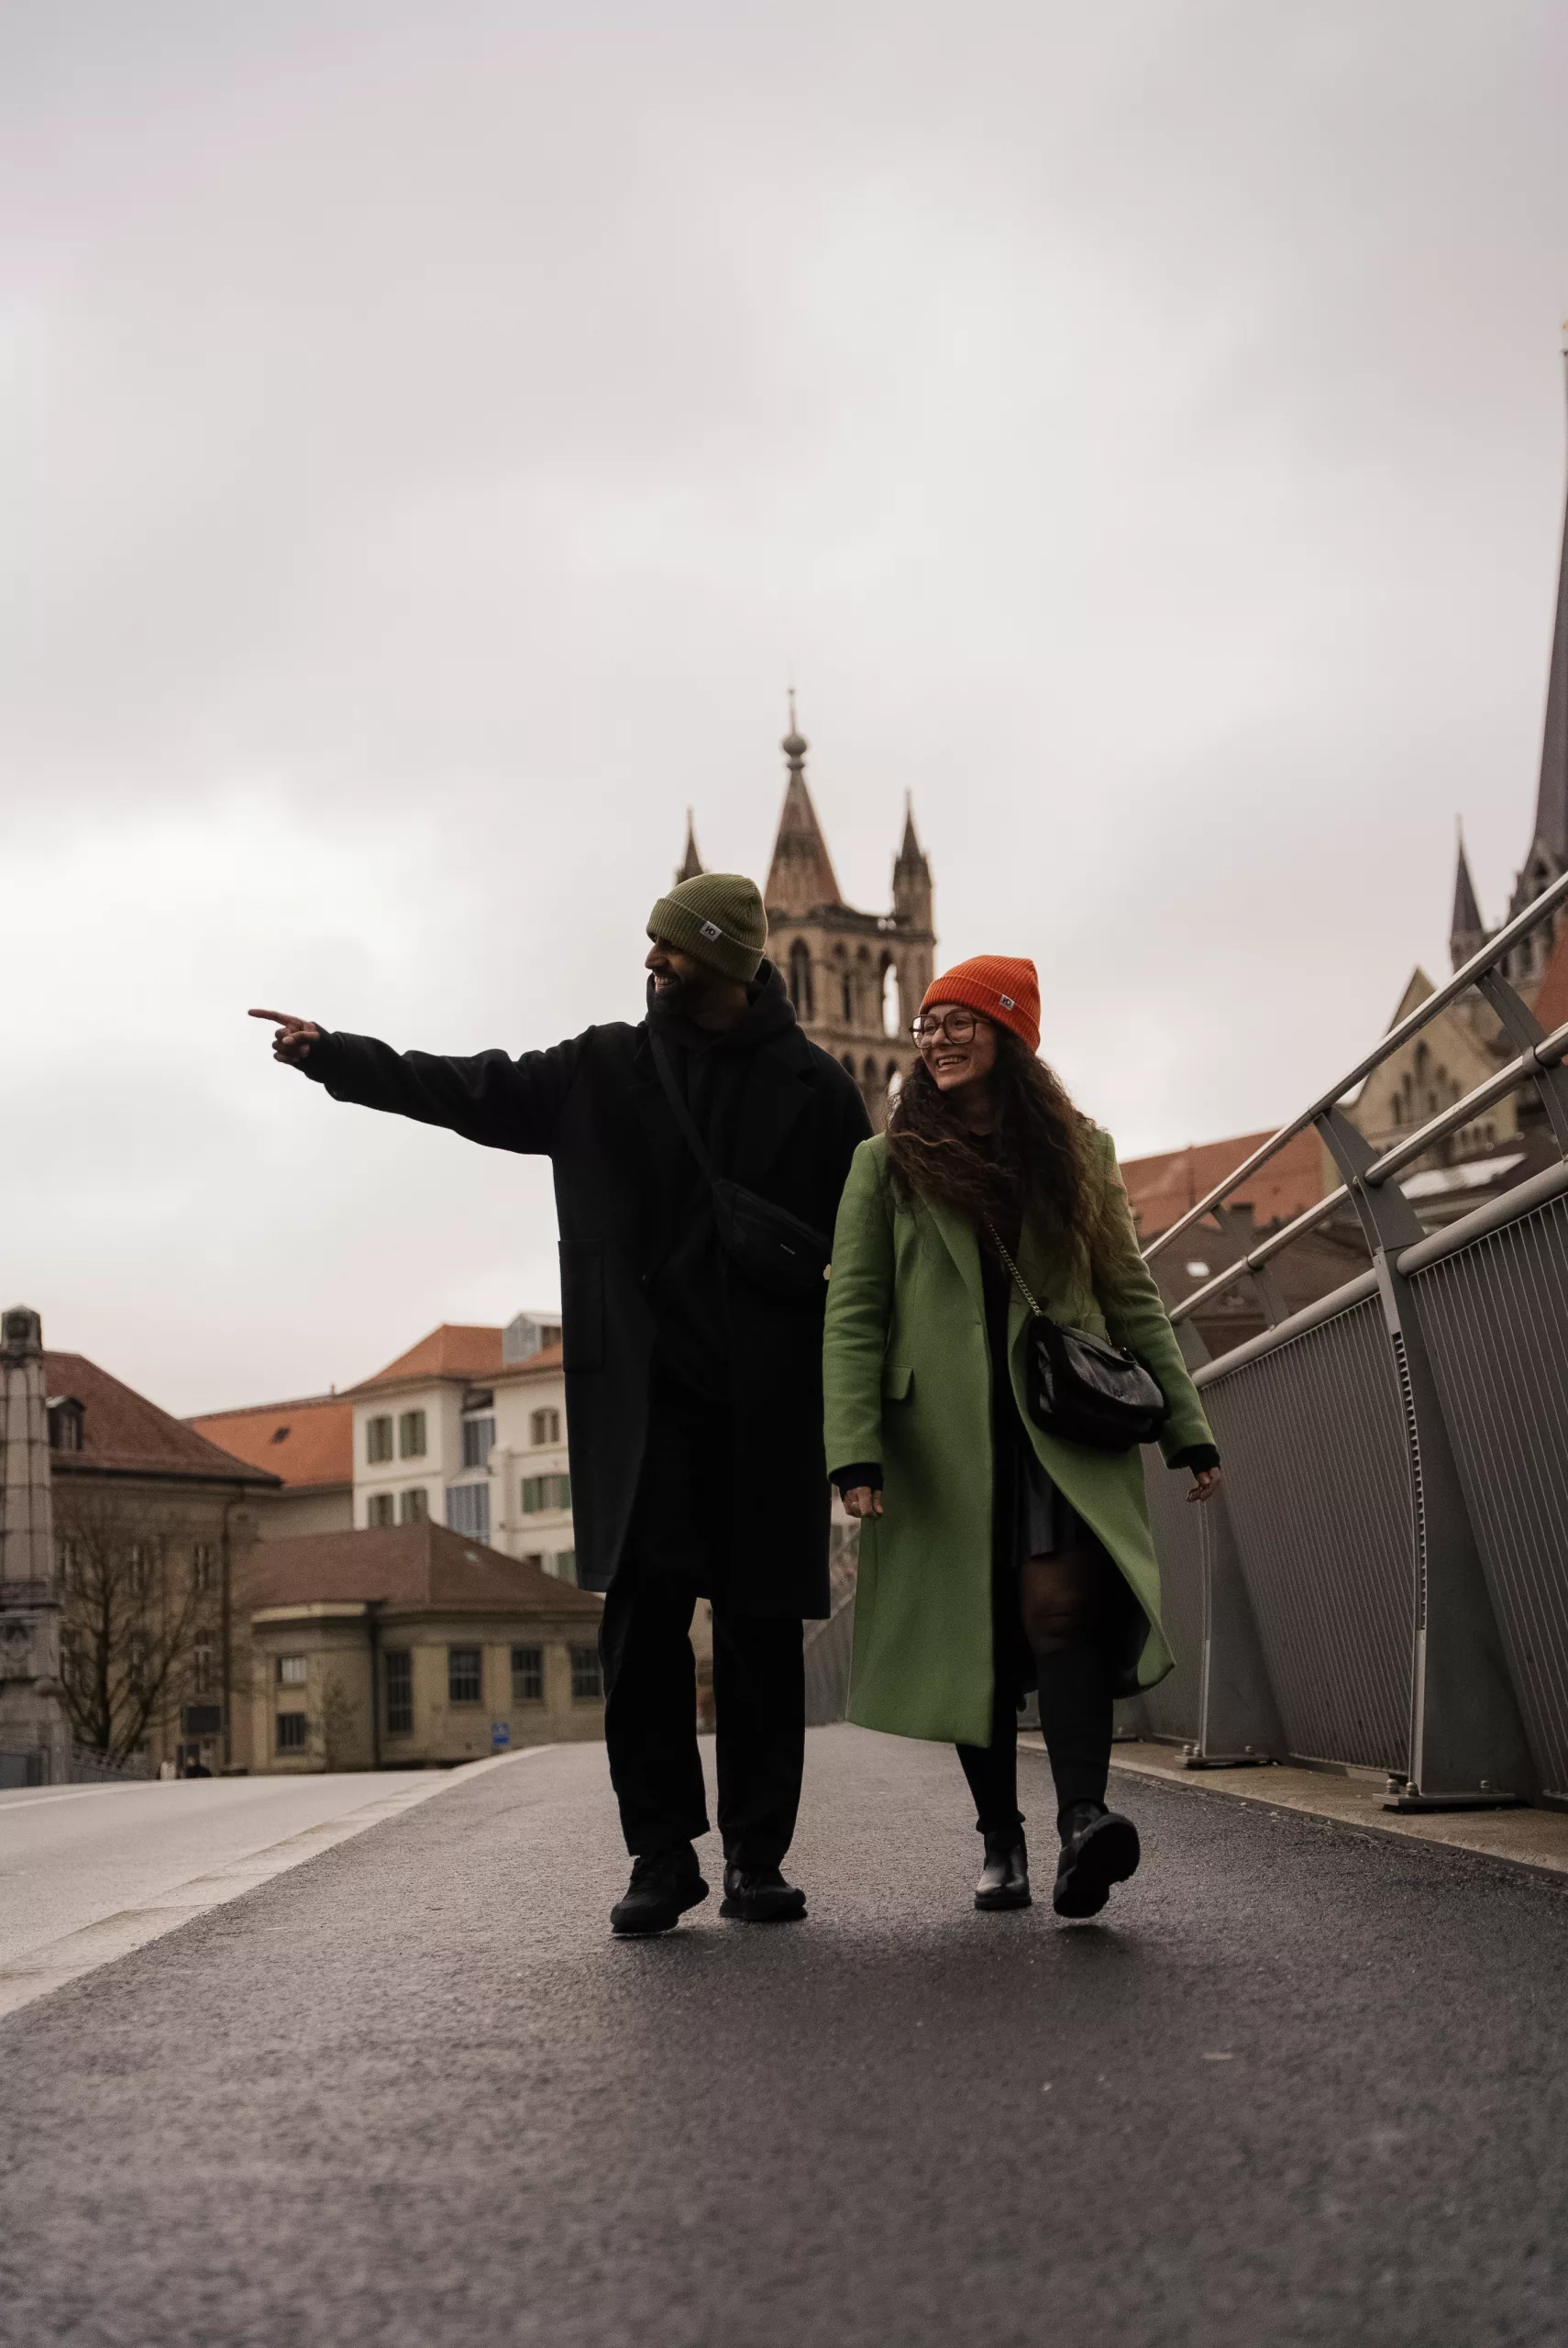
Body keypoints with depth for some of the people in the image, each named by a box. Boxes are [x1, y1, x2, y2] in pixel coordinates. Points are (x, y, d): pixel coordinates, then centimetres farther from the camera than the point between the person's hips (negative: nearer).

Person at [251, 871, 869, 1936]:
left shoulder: (810, 1086, 2)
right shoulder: (604, 1070, 11)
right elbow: (476, 1090, 13)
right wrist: (335, 1054, 5)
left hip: (767, 1405, -2)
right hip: (642, 1397, 2)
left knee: (760, 1631, 2)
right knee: (642, 1619, -4)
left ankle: (758, 1855, 11)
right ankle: (663, 1855, 3)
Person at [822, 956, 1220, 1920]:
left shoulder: (1077, 1153, 13)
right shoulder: (887, 1163, 8)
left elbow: (1132, 1296, 14)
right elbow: (852, 1315, 1)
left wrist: (1188, 1429, 7)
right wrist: (856, 1452, -11)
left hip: (1064, 1431, 0)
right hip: (945, 1439, 0)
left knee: (1063, 1602, -21)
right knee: (975, 1637, 2)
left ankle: (1083, 1820, -30)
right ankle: (1002, 1841, 15)